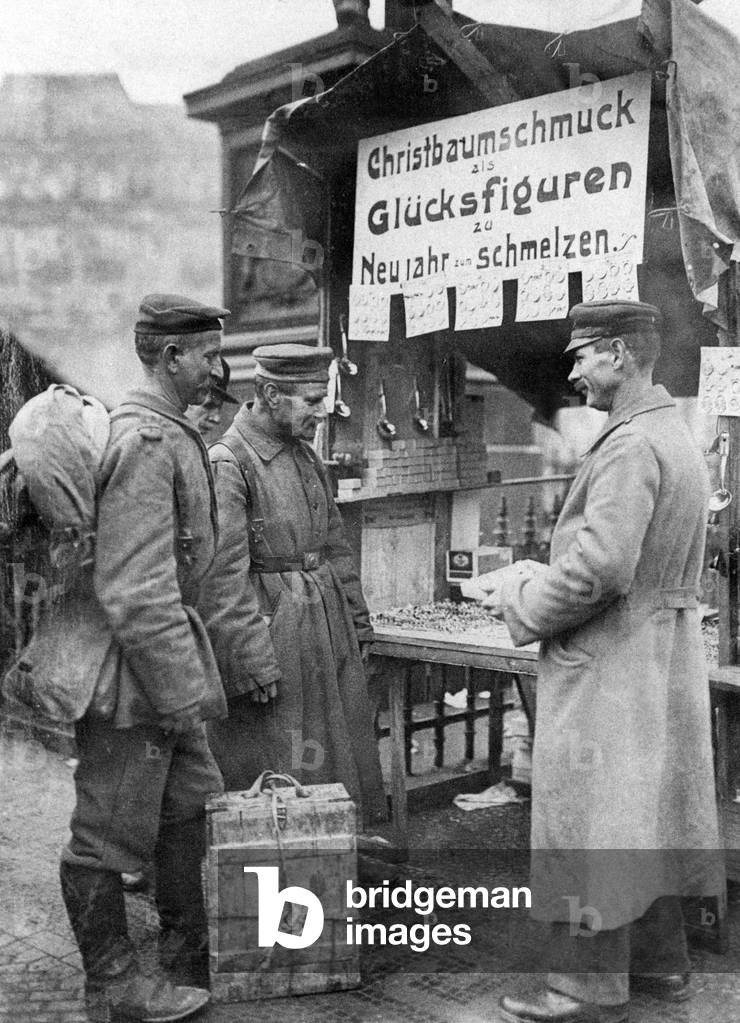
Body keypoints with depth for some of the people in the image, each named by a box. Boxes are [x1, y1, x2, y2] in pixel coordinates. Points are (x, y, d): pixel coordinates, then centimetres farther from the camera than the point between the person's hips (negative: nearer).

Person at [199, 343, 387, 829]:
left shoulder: (306, 455, 12)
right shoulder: (227, 463, -15)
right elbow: (223, 575, -18)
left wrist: (357, 624, 15)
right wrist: (250, 661, -19)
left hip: (327, 622, 8)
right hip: (268, 629, -8)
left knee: (343, 754, 15)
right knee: (275, 778, 3)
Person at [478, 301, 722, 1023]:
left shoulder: (628, 446, -19)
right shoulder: (677, 437, 12)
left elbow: (600, 566, -28)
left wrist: (519, 599, -11)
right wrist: (536, 579, 10)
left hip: (606, 665, -10)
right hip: (663, 658, 10)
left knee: (586, 824, 1)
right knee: (647, 813, 19)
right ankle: (660, 961, 33)